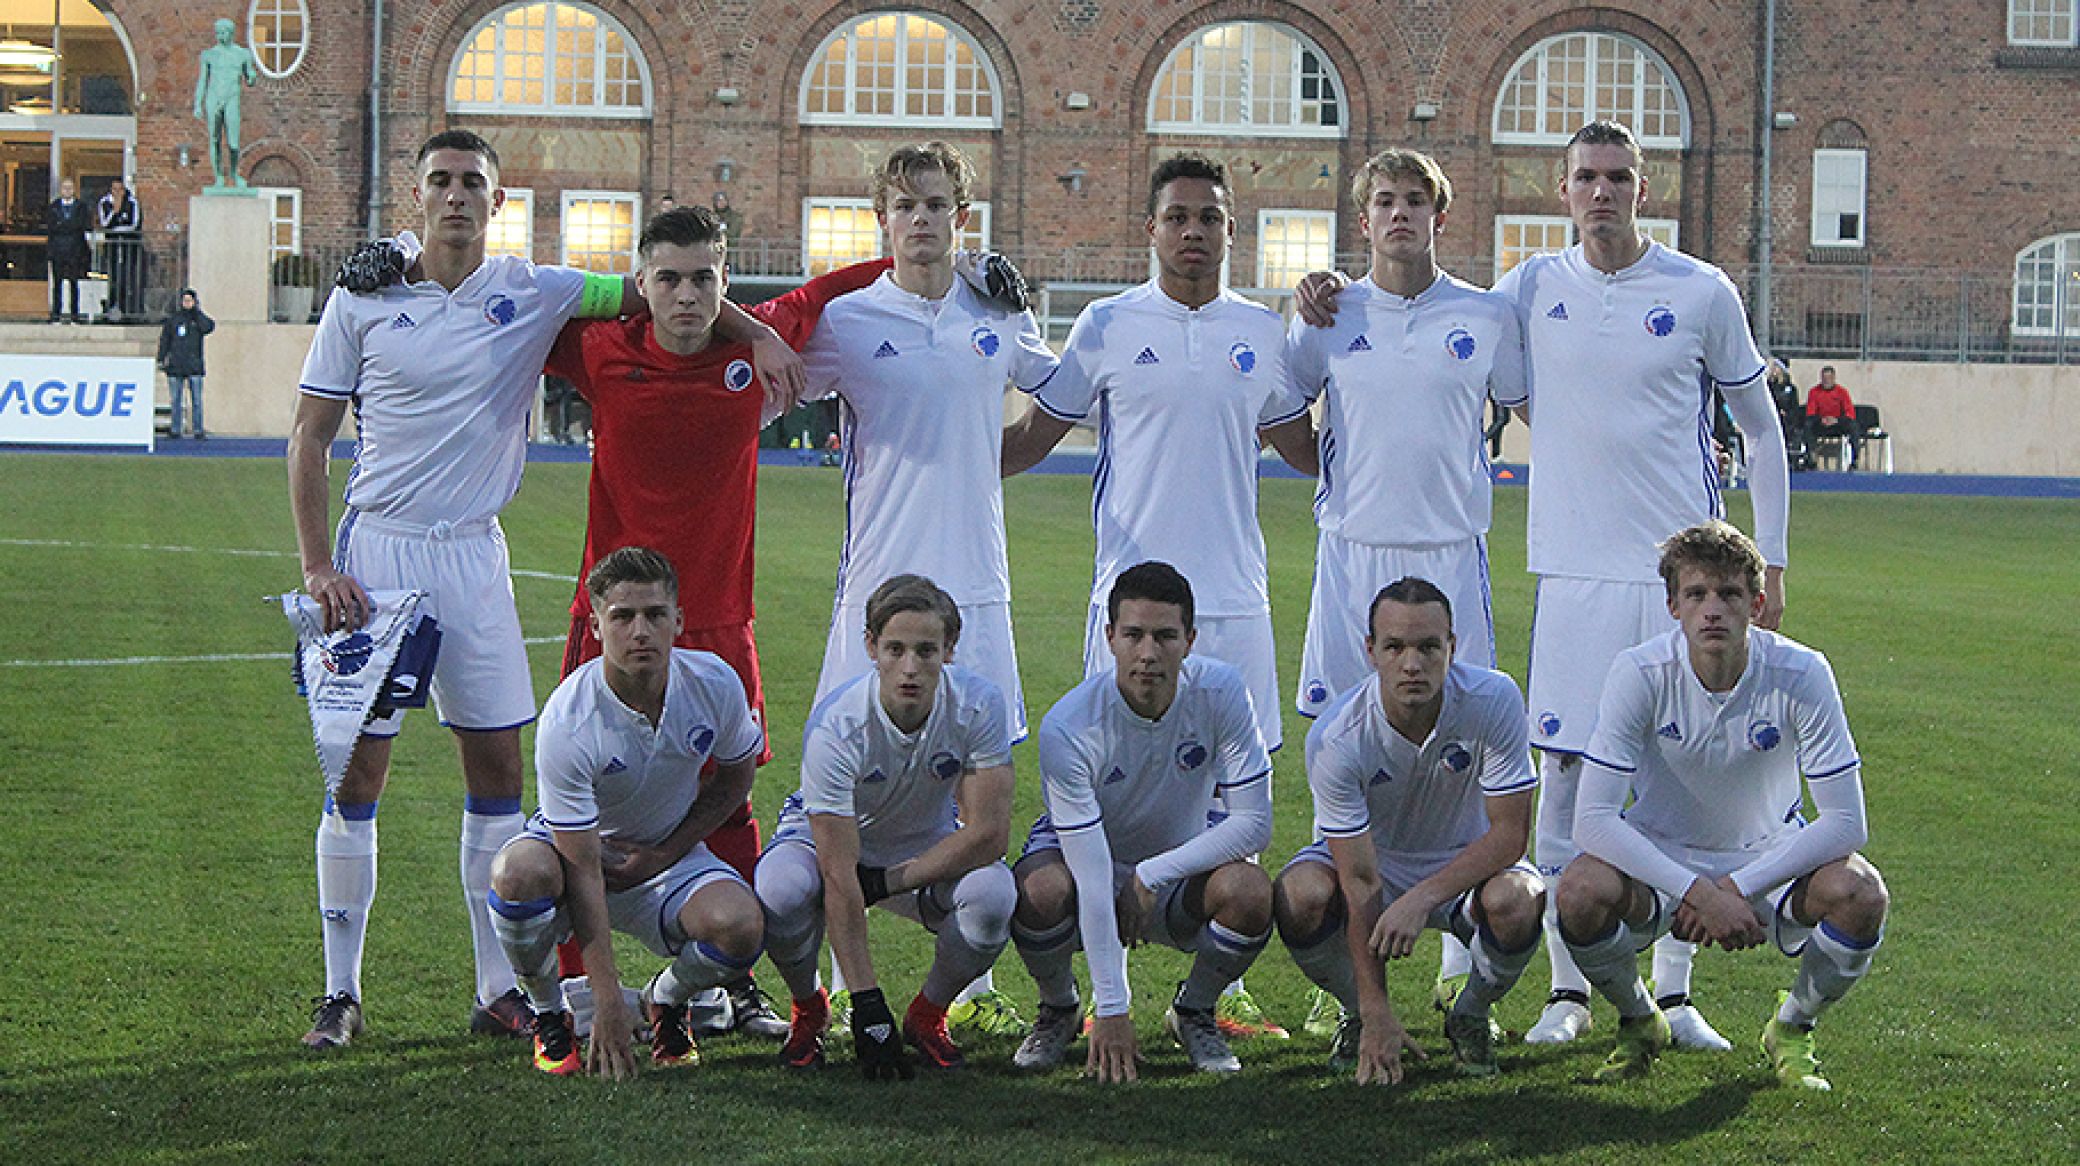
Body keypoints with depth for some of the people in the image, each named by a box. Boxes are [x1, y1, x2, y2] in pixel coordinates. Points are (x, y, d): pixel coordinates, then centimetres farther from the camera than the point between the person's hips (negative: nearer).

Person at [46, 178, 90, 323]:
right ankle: (55, 315, 1)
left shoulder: (81, 206, 9)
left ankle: (74, 316, 1)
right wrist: (69, 226, -7)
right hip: (57, 249, 1)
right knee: (57, 283, -1)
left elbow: (79, 224, -5)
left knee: (74, 283, -1)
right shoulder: (52, 207, 11)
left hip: (75, 250, -1)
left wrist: (60, 225, -6)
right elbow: (50, 226, 0)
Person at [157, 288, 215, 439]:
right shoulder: (173, 319, 11)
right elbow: (164, 339, 12)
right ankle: (175, 430, 6)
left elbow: (209, 327, -14)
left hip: (194, 366, -1)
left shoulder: (198, 318, 8)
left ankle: (198, 430, -1)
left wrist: (197, 312, -8)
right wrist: (161, 359, 3)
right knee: (175, 400, 3)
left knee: (196, 400, -3)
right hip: (175, 367, 1)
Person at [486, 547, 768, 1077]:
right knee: (521, 872, -38)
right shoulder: (566, 724, -29)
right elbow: (583, 869, -28)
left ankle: (665, 1000, 8)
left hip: (670, 853, 2)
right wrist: (607, 1003, -31)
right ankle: (548, 1015, -6)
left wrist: (664, 855, -9)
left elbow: (736, 774, 4)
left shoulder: (715, 683, -18)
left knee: (740, 925, -29)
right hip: (573, 847, -2)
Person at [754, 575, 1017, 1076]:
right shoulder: (833, 728, -31)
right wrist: (868, 1005, -34)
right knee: (782, 893, -36)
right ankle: (808, 1010, -1)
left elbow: (988, 834, -23)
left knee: (993, 895, -31)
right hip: (829, 836, -2)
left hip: (930, 843, 2)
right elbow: (839, 877, -32)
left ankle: (927, 1015, 0)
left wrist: (885, 883, -23)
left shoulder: (978, 704, -25)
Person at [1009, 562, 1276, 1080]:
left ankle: (1194, 1011, 2)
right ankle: (1059, 1011, 0)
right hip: (1084, 858, -1)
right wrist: (1111, 1011, -31)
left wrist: (1151, 876, -25)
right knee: (1039, 892, -35)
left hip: (1183, 860, 2)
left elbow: (1254, 822, -18)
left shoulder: (1221, 692, -21)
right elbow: (1092, 878, -30)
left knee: (1250, 892, -31)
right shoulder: (1067, 727, -28)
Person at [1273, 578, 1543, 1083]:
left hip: (1464, 866, 0)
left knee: (1516, 900, -34)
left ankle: (1470, 1017, -1)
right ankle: (1359, 1016, 0)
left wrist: (1423, 898, -35)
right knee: (1300, 895, -32)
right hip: (1373, 859, 0)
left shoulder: (1494, 699, -25)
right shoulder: (1334, 738, -27)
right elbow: (1360, 880, -26)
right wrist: (1377, 1015, -30)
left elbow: (1510, 832, -21)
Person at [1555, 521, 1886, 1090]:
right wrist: (1696, 891, -34)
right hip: (1660, 860, -1)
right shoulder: (1640, 673, -21)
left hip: (1768, 858, 1)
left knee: (1861, 894, -30)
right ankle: (1638, 1023, 2)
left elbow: (1845, 821, -18)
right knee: (1581, 892, -33)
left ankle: (1791, 1030, 3)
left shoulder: (1802, 674, -19)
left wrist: (1738, 888, -26)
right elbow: (1592, 818, -25)